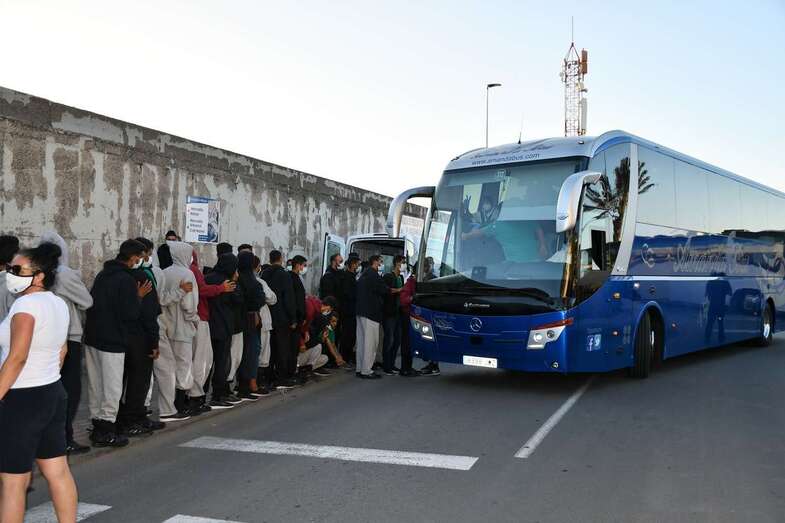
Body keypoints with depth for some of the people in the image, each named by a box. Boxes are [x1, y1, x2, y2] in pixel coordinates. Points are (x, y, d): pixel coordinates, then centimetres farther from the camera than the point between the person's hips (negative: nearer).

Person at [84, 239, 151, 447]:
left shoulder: (102, 275, 12)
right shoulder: (126, 280, -14)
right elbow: (130, 314, -16)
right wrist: (138, 297, 0)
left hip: (92, 338, 9)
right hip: (113, 341, -9)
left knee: (96, 385, 15)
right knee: (112, 387, -1)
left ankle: (97, 424, 23)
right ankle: (106, 431, 3)